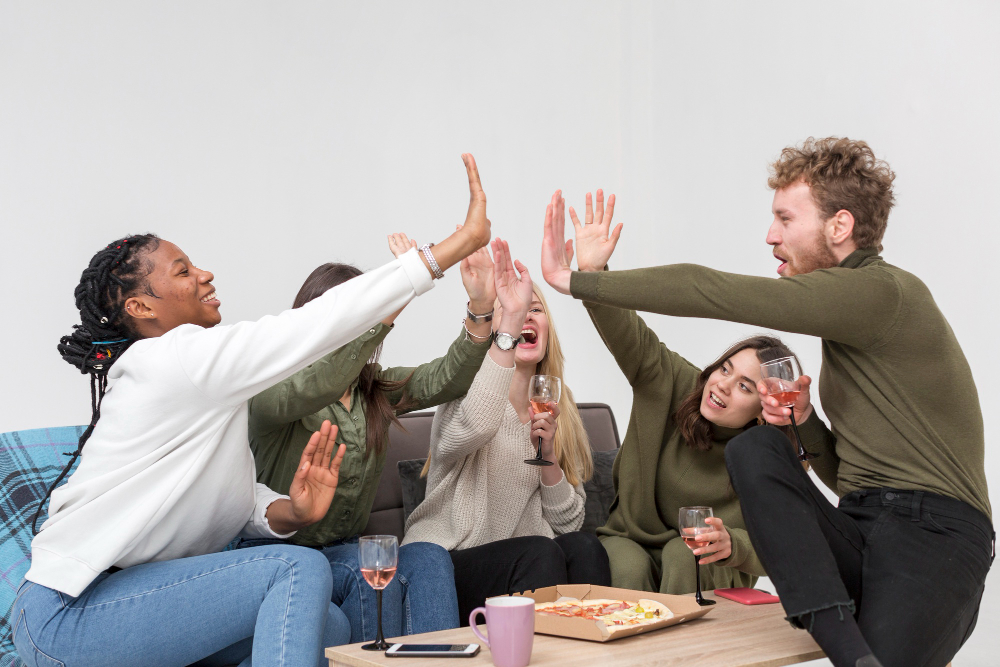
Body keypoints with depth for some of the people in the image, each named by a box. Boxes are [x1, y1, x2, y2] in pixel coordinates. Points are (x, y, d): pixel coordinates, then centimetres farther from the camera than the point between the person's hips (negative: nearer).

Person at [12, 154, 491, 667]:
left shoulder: (204, 385, 14)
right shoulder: (172, 360, -17)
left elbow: (238, 499, 10)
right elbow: (320, 324, -21)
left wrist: (288, 512, -15)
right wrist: (460, 243, -21)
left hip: (140, 596, 9)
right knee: (299, 570, -20)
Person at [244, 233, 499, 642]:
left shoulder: (375, 390, 8)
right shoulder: (271, 390, -10)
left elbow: (446, 380, -9)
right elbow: (315, 388, -35)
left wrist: (480, 309, -28)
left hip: (346, 549, 6)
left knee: (428, 558, -22)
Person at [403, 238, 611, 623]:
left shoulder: (556, 409, 12)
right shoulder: (463, 394, -6)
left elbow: (569, 523, 8)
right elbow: (471, 430, -35)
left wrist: (547, 456, -11)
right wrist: (509, 319, -38)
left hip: (528, 564, 5)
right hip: (444, 562, -5)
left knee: (583, 547, -25)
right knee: (542, 553, -30)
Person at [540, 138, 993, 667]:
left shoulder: (885, 292, -11)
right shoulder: (849, 310, 20)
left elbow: (711, 291, -17)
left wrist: (575, 280, -11)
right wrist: (805, 423, 4)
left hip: (932, 529, -10)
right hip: (859, 531, 10)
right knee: (753, 449, -14)